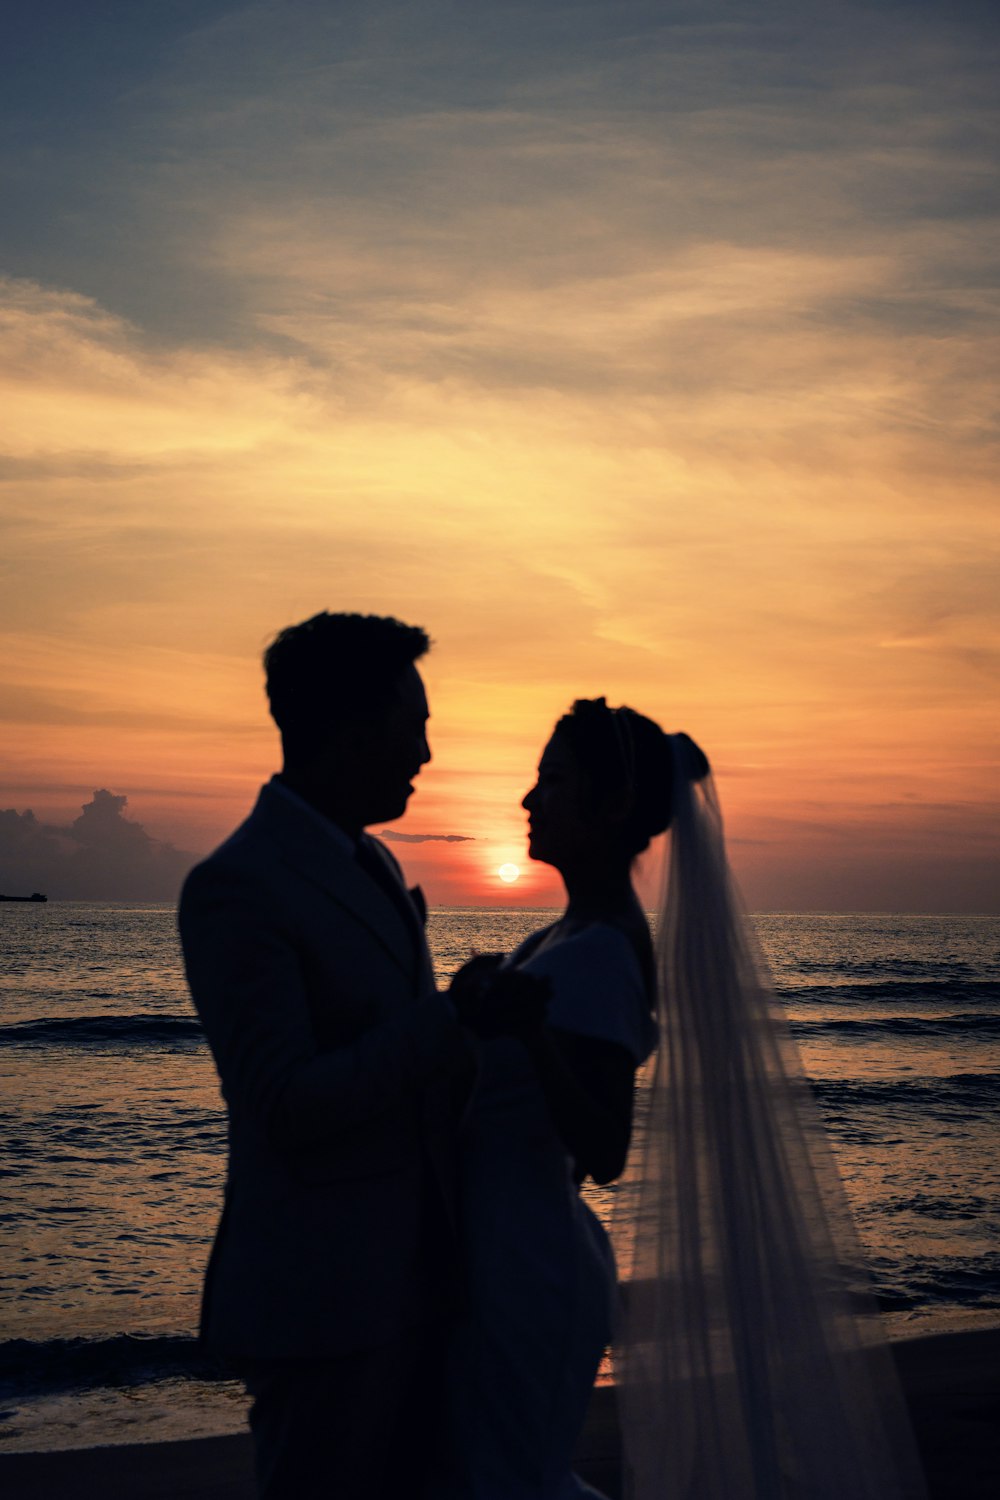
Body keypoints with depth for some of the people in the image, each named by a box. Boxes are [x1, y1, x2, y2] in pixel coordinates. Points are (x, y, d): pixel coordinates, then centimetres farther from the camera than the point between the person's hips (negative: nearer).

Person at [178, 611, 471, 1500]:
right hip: (323, 1302, -9)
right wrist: (452, 1020, -19)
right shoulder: (235, 887, -17)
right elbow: (286, 1107, -22)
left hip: (414, 1279, 9)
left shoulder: (372, 863, 12)